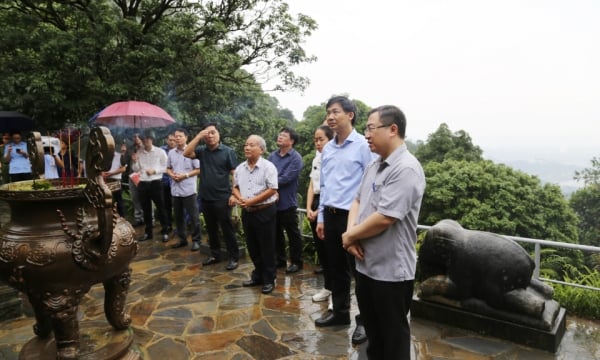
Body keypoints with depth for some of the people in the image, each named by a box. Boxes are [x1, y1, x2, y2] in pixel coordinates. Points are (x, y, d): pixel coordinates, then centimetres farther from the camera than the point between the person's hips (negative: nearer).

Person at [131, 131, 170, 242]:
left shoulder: (160, 152, -3)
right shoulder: (139, 153, 9)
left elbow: (165, 167, -4)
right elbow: (135, 169, 11)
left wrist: (154, 170, -17)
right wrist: (135, 162, -7)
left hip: (155, 183, -4)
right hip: (142, 183, 4)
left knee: (160, 208, 1)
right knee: (146, 209, 12)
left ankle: (165, 232, 10)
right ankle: (148, 233, 23)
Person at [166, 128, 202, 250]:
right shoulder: (171, 153, 8)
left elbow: (198, 170, -7)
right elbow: (168, 168, 17)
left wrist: (185, 175, -16)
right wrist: (172, 175, -4)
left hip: (189, 189, -5)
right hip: (175, 190, 6)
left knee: (194, 216, 1)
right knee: (178, 216, 14)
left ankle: (196, 240, 12)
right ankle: (182, 239, 27)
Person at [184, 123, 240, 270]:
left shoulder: (228, 151, -6)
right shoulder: (202, 150, 6)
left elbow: (234, 173, -8)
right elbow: (186, 153, -10)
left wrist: (234, 194, -14)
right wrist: (198, 137, -13)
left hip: (222, 198, -5)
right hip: (205, 198, 5)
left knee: (227, 229, 2)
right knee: (211, 229, 16)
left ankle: (234, 257, 13)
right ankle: (215, 254, 30)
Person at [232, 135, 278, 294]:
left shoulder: (268, 166, -12)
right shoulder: (240, 168, 8)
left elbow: (272, 190, -17)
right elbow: (235, 187, 16)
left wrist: (251, 201, -17)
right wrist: (240, 199, -6)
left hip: (264, 211, -6)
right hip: (247, 212, 6)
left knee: (267, 247, 4)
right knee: (252, 247, 16)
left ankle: (269, 279, 17)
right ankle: (258, 276, 32)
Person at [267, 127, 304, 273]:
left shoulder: (296, 158, -11)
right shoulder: (272, 156, 7)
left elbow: (285, 179, -19)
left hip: (287, 202, -6)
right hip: (272, 201, 6)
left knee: (293, 234, 7)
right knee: (276, 233, 17)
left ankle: (296, 262, 20)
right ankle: (280, 259, 32)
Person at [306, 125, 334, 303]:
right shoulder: (316, 160, 13)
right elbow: (311, 186, 13)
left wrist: (319, 211, -10)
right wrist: (309, 208, 2)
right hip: (315, 204, 8)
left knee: (328, 247, 0)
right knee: (319, 245, 11)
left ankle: (330, 287, 15)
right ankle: (329, 285, 25)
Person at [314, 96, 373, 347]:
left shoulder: (363, 145, -9)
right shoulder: (327, 149, 10)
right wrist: (321, 217, 14)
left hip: (353, 216, -6)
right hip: (330, 216, 6)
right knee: (335, 268, 17)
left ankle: (364, 321, 23)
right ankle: (340, 312, 35)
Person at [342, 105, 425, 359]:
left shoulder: (406, 169, -21)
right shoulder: (374, 166, 8)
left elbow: (383, 218, -26)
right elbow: (357, 201, 13)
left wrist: (350, 236, -11)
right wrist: (352, 233, -6)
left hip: (391, 271, -8)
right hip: (366, 265, 8)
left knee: (392, 337, 12)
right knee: (372, 331, 24)